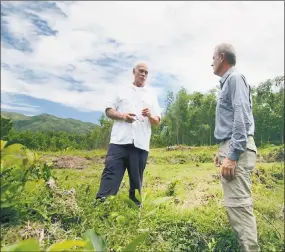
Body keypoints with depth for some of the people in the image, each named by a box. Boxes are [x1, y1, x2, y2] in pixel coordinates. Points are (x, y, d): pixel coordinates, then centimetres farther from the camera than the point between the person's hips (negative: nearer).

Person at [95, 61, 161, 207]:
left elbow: (157, 122, 14)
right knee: (110, 174, -7)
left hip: (140, 144, 2)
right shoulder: (123, 91, 16)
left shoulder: (152, 96, 18)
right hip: (119, 141, -1)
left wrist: (150, 116, -9)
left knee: (136, 179, 7)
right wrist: (122, 116, -8)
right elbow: (108, 111, 12)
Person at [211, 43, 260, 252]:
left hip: (237, 149, -10)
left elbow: (241, 118, -18)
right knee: (236, 203, 11)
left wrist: (232, 156, -23)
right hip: (232, 147, 10)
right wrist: (223, 151, 22)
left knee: (238, 204, -10)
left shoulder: (235, 77, -6)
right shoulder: (228, 82, 23)